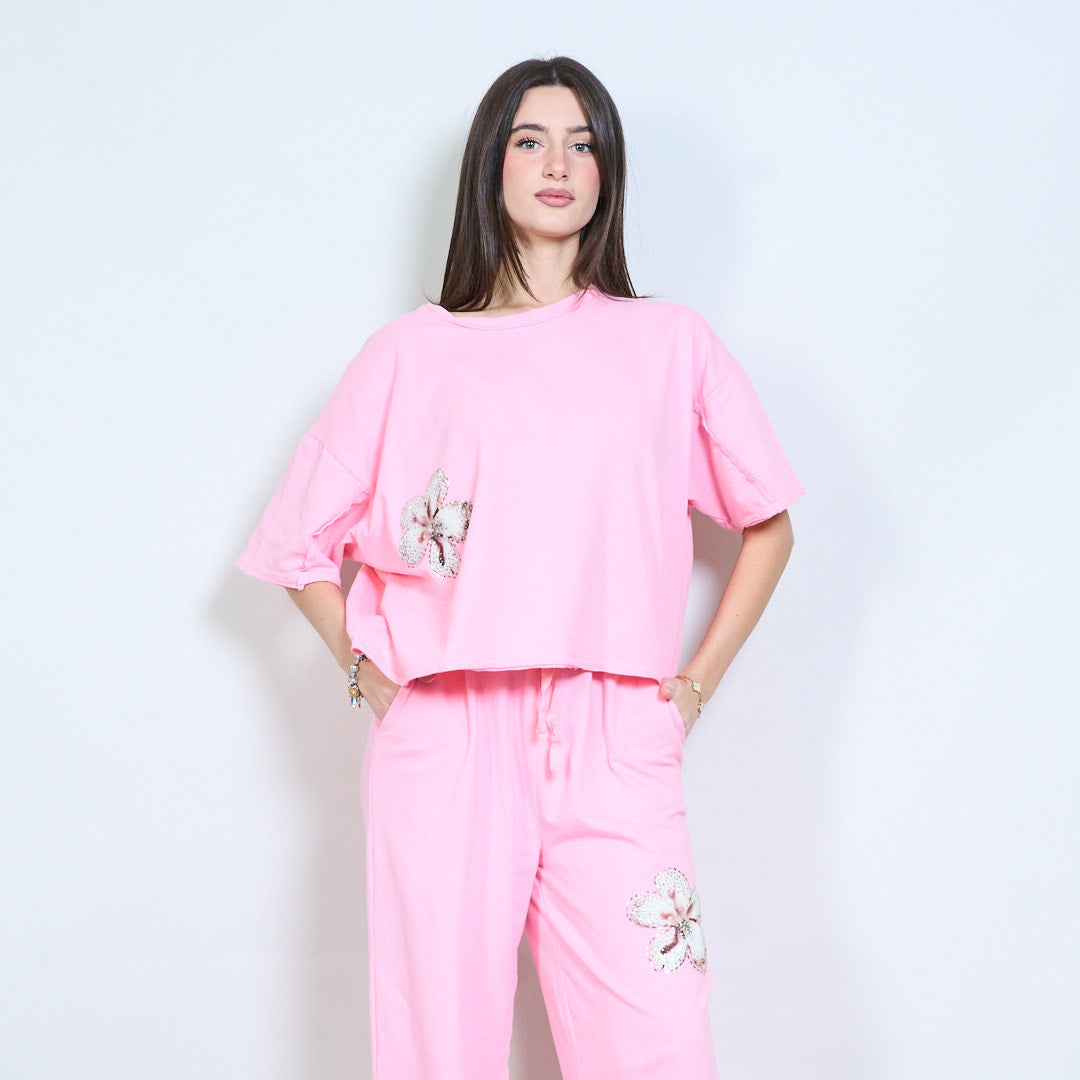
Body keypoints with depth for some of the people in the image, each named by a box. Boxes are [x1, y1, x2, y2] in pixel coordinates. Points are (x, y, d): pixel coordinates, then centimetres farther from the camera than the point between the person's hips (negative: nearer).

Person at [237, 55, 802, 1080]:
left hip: (615, 740, 1)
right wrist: (369, 672, 5)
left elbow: (767, 523, 19)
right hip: (445, 739, 0)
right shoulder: (412, 352, 10)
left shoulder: (670, 343, 12)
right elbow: (299, 543, 16)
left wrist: (697, 682, 11)